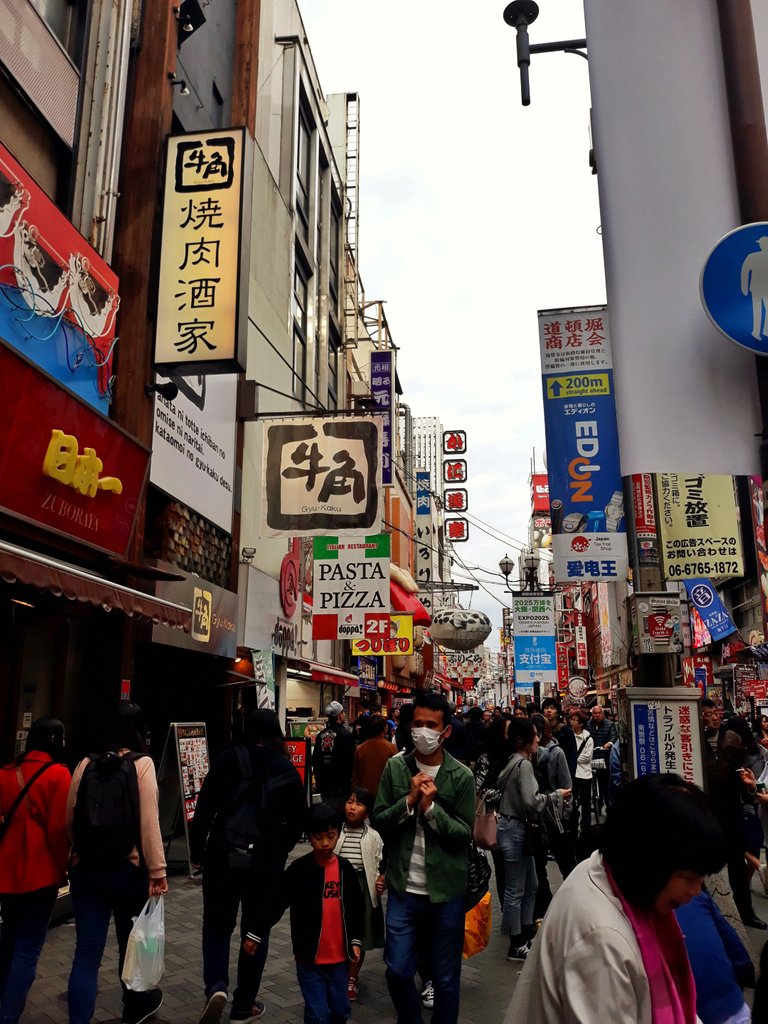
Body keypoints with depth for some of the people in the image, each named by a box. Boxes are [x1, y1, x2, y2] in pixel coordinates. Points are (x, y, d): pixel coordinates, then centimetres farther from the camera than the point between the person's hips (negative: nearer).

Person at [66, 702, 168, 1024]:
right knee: (131, 942, 19)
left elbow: (69, 819, 8)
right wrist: (157, 870, -12)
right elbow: (148, 822, -15)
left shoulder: (86, 764, 2)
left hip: (85, 869, 2)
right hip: (128, 869, -2)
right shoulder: (141, 763, -9)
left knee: (87, 951, 6)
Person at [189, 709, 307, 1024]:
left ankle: (216, 986, -6)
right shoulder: (287, 770, 1)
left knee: (217, 927, 14)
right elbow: (299, 820, 5)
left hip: (223, 858, -1)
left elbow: (205, 807, -7)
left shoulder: (229, 759, -5)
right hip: (266, 863, 1)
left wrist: (196, 850, 3)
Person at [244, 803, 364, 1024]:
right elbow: (276, 903, -7)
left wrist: (356, 940, 4)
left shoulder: (345, 868, -1)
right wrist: (255, 933, -5)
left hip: (339, 957, 3)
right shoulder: (299, 869, -11)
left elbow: (355, 907, 7)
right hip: (309, 958, -3)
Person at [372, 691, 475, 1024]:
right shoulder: (395, 767, -2)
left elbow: (466, 834, -9)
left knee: (446, 978, 12)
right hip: (403, 888, 2)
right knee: (397, 971, 10)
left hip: (446, 892, -1)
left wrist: (431, 807, -21)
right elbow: (378, 821, -3)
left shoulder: (462, 776, -8)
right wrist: (409, 800, -18)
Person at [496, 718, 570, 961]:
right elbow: (531, 801, -25)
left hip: (517, 828, 10)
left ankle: (526, 932, 30)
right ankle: (516, 945, 12)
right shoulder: (524, 765, -18)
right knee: (516, 890, 2)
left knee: (530, 885, 19)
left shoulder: (514, 762, 11)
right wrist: (557, 795, -13)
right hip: (515, 829, -10)